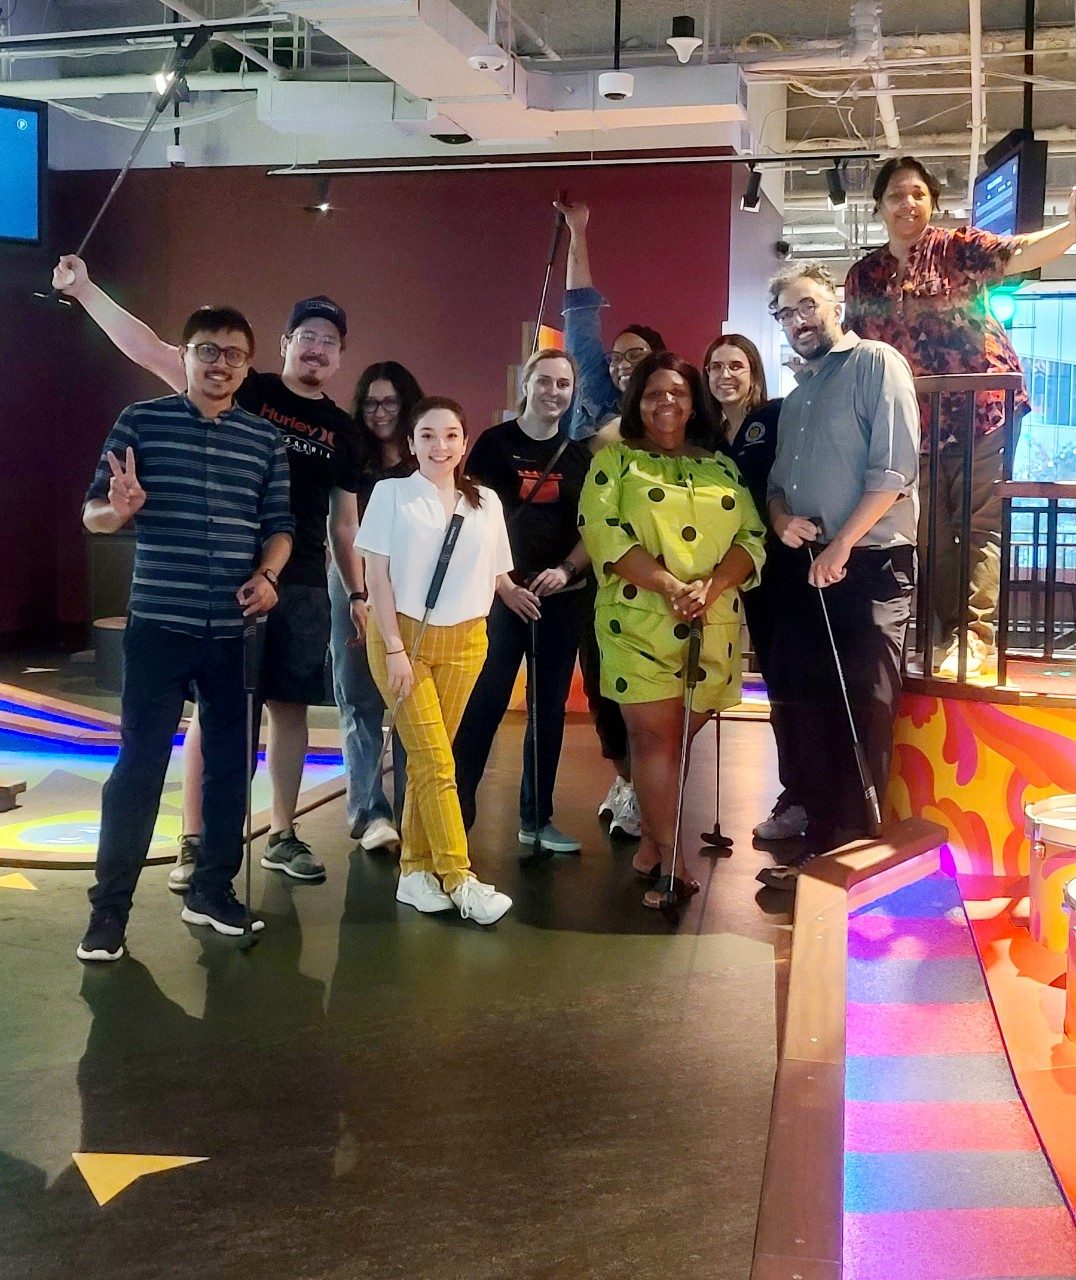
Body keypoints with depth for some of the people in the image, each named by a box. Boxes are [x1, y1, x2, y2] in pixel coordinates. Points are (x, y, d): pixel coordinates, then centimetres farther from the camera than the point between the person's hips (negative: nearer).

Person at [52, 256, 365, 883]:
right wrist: (86, 289, -14)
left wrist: (358, 593, 11)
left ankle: (282, 837, 19)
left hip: (304, 587, 3)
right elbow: (150, 349, -7)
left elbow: (344, 519, 15)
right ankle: (195, 842, 8)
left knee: (290, 706, 7)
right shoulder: (244, 392, 0)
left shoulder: (342, 429, 10)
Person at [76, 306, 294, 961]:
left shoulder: (265, 439, 7)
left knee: (233, 761, 11)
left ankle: (213, 890, 27)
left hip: (238, 630, 3)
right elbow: (93, 514, 1)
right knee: (140, 766, -1)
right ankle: (109, 908, 9)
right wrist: (118, 508, -22)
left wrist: (268, 575, -9)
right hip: (160, 625, -3)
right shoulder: (141, 422, 0)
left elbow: (279, 524, 10)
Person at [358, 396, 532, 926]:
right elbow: (377, 574, -5)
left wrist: (513, 593, -6)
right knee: (435, 760, -7)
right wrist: (395, 648, -11)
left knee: (428, 759, 7)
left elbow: (497, 575, 15)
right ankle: (459, 880, -7)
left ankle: (415, 871, 15)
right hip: (402, 638, -3)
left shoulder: (486, 501, 10)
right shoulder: (391, 493, -1)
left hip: (463, 643, 3)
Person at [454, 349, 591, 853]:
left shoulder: (581, 456, 10)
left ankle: (537, 818, 18)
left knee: (549, 707, 9)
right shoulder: (495, 442, 0)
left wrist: (566, 570, -9)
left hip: (561, 596, 4)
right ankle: (457, 808, 2)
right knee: (484, 703, -6)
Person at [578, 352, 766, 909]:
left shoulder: (721, 466, 16)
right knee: (655, 735, -4)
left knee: (682, 736, 8)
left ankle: (651, 841, 23)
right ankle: (666, 858, 3)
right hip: (639, 622, -3)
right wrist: (669, 585, -19)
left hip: (714, 627, 3)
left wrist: (711, 586, -13)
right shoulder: (615, 459, 6)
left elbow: (751, 536, 6)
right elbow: (601, 528, -9)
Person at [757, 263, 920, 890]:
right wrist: (780, 516, 0)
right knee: (810, 710, 8)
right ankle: (822, 845, 17)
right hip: (805, 568, 8)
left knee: (862, 717, -7)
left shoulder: (877, 362, -3)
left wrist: (840, 546, -15)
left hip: (869, 564, -7)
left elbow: (894, 469, -13)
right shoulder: (798, 391, 21)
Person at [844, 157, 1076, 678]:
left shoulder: (958, 248, -1)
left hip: (982, 406, -4)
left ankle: (979, 638, -11)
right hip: (915, 421, 5)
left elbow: (1017, 254, -18)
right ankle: (951, 634, 14)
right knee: (930, 533, 6)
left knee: (981, 524, -8)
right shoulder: (862, 276, 12)